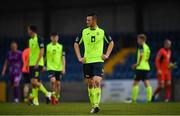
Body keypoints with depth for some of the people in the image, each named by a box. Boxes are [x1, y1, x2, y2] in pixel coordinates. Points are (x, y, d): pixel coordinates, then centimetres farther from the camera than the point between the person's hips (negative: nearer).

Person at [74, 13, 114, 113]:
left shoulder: (102, 32, 0)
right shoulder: (83, 32, 4)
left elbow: (111, 43, 14)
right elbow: (76, 44, 15)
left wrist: (107, 55, 4)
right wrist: (79, 57, 6)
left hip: (98, 61, -3)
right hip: (87, 61, 3)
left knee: (97, 82, -18)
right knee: (90, 84, 7)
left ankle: (96, 105, -20)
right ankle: (93, 105, 17)